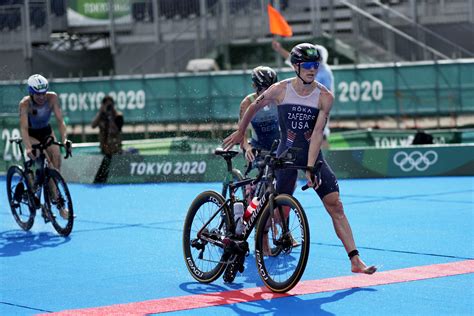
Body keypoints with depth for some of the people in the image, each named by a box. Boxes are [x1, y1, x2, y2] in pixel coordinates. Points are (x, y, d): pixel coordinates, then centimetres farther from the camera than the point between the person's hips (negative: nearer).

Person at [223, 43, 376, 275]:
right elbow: (254, 107, 9)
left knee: (336, 206, -7)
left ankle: (355, 261, -8)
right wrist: (240, 132, 20)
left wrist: (310, 168, -25)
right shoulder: (280, 90, -8)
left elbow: (317, 133, -17)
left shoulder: (325, 97, -10)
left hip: (313, 155, 1)